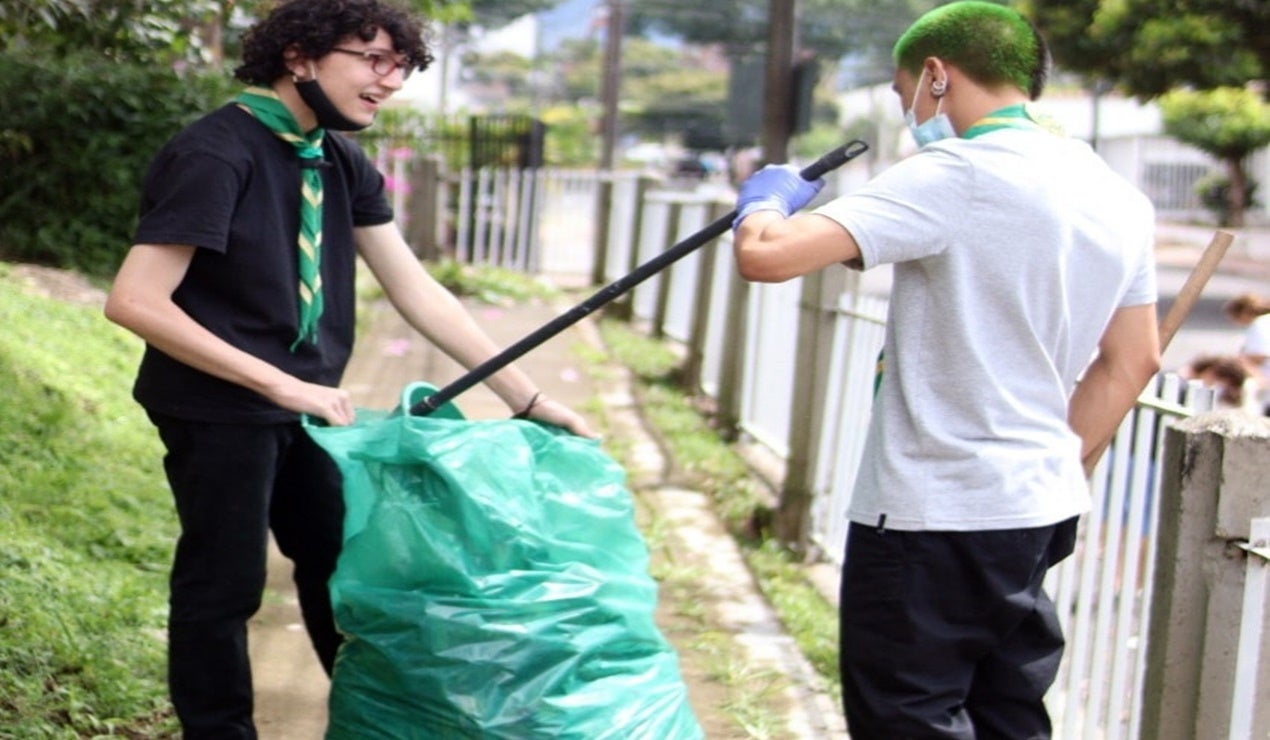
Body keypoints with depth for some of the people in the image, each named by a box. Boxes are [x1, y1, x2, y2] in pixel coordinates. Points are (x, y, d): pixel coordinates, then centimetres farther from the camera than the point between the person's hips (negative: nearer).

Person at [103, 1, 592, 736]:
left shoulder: (342, 163, -1)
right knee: (225, 583, 6)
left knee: (341, 561, 20)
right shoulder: (214, 154, -23)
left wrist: (529, 398, -3)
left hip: (300, 405, 8)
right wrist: (278, 382, -26)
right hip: (218, 407, -8)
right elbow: (135, 302, -26)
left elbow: (416, 290, 1)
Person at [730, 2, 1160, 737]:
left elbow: (767, 254, -24)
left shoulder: (958, 176, -16)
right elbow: (1132, 361, 14)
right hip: (1041, 510, 8)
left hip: (933, 517, -8)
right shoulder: (1119, 198, 8)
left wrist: (765, 199, -2)